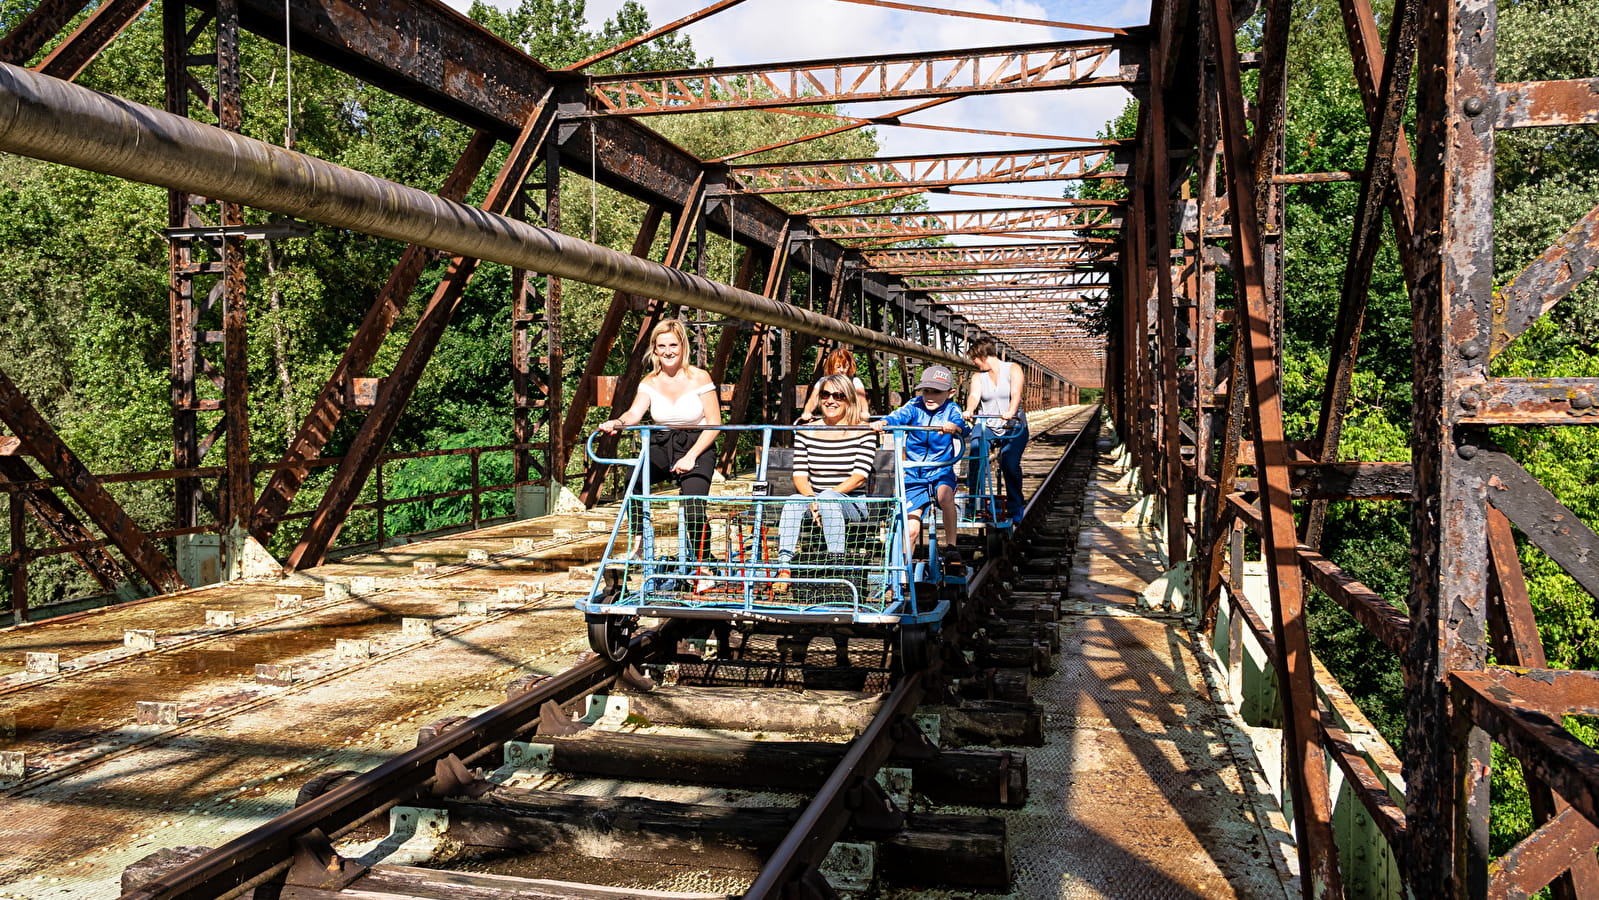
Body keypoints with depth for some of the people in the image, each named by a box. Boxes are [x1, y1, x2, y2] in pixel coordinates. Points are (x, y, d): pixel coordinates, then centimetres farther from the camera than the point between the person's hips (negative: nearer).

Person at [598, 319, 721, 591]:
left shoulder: (699, 377, -7)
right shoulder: (650, 382, 3)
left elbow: (714, 424, -7)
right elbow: (635, 413, -13)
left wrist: (691, 457, -17)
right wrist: (618, 422, -37)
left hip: (697, 448, -3)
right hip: (661, 446, 3)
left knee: (694, 505, -23)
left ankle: (703, 567, -2)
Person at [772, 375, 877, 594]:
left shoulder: (863, 433, 1)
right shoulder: (806, 432, 10)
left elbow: (859, 476, -8)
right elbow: (799, 475, 3)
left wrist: (827, 496, -20)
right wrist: (812, 499, -18)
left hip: (852, 505, -2)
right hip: (813, 500, 2)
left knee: (829, 498, -37)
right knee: (793, 501, -32)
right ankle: (784, 568, -39)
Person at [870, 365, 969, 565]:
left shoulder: (951, 410, -5)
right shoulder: (914, 407, -5)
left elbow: (963, 427, -25)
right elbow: (898, 416, -24)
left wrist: (954, 427, -50)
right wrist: (882, 422, -47)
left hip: (941, 473, -1)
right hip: (913, 476, 1)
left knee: (945, 494, -35)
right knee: (911, 529, -2)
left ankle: (950, 545, -21)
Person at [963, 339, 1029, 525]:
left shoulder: (1013, 369, 1)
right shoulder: (978, 377, 10)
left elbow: (1016, 394, -16)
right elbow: (974, 395, -10)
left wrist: (1011, 412, -37)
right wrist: (969, 410, -33)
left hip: (1014, 427, -2)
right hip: (986, 425, 2)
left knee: (1010, 464, -20)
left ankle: (1015, 507, -2)